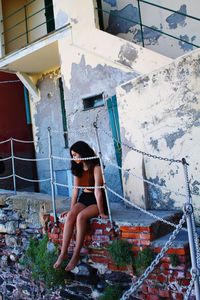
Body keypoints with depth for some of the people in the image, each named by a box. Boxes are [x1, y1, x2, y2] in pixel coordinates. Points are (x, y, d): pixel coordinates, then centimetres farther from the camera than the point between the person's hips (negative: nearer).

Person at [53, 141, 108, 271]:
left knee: (81, 216, -33)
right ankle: (63, 253, -24)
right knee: (70, 216, -24)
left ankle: (76, 255, -27)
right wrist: (71, 209, 5)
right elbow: (75, 190, 8)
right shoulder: (78, 169, 8)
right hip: (84, 198, 6)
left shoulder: (96, 168, -16)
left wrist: (101, 212, -21)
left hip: (97, 200, -6)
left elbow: (97, 190, -20)